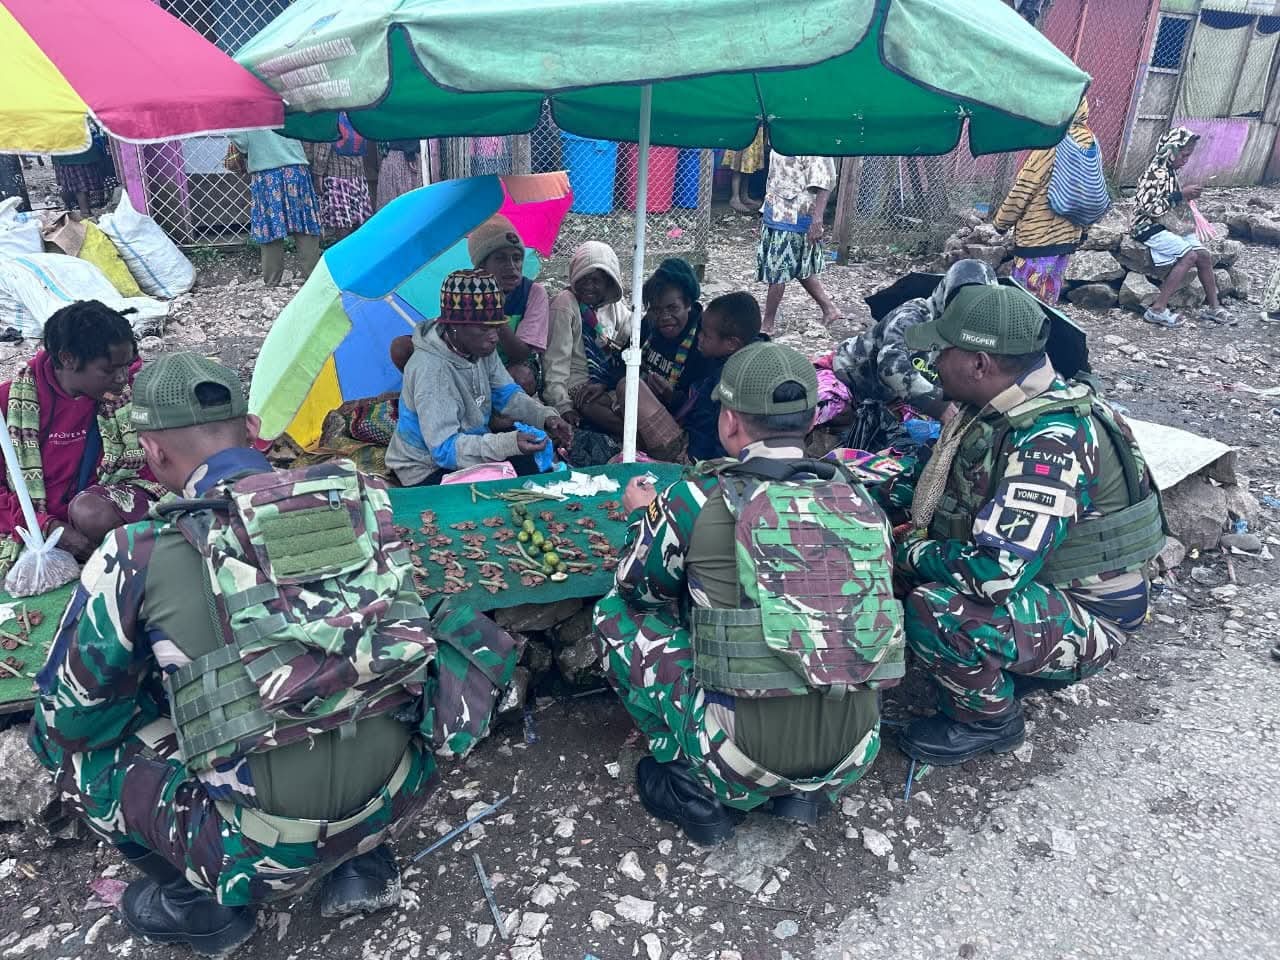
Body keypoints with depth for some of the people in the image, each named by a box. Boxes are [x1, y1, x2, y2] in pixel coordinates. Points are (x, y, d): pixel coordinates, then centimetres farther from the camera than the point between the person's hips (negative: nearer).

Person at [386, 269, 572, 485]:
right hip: (428, 472, -7)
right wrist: (508, 443, -44)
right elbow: (445, 449, -33)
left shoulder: (478, 346, -6)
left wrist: (546, 417, -13)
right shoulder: (430, 369, -30)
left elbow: (507, 395, 6)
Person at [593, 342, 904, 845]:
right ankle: (803, 791, 19)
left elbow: (638, 588, 7)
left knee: (615, 613, 11)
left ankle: (696, 788, 12)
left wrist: (641, 516, 26)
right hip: (850, 761, 5)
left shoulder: (700, 496, -11)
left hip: (745, 764, -5)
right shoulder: (855, 494, 0)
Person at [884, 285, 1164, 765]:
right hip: (1034, 584, 9)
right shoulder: (1000, 407, -3)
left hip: (1086, 620, -9)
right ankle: (995, 663, 15)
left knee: (935, 611, -31)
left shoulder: (1052, 440, -31)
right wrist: (878, 493, 3)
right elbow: (947, 485, 14)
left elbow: (997, 572, -35)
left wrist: (911, 555, -20)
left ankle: (989, 720, -1)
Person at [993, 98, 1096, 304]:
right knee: (1048, 298, 16)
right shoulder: (1088, 140, 5)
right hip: (1069, 233, 8)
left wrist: (1001, 221, -2)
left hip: (1038, 235, -8)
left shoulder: (1051, 142, -18)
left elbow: (1024, 188, -14)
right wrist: (1082, 226, 22)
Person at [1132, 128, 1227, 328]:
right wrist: (1181, 194, -20)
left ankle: (1212, 306, 12)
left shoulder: (1171, 171, 11)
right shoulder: (1156, 172, -17)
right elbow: (1149, 207, -25)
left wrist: (1186, 195, 3)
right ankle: (1157, 309, -22)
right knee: (1190, 255, -23)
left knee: (1204, 254, 1)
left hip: (1169, 225, 9)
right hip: (1150, 227, -9)